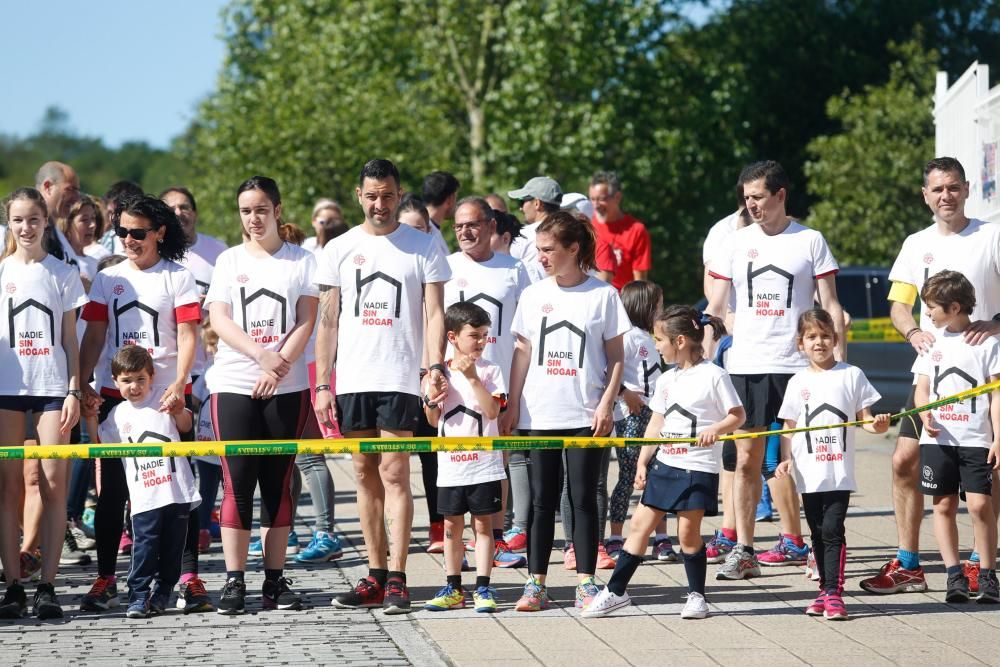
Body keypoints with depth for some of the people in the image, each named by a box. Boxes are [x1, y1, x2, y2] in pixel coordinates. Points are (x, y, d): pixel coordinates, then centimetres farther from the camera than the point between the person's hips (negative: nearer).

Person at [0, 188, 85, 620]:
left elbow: (70, 339, 9)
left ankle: (47, 586, -4)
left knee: (54, 482, -5)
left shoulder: (62, 274, 9)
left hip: (52, 385, 0)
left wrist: (74, 390, 0)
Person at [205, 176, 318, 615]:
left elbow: (305, 322, 0)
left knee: (278, 483, 3)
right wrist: (262, 355, -15)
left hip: (287, 386, 0)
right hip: (233, 382, 0)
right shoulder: (229, 261, 10)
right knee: (237, 481, -5)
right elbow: (219, 320, 0)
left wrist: (280, 365, -14)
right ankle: (234, 582, -3)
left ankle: (275, 581, 7)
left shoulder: (301, 261, 7)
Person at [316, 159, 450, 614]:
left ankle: (397, 580, -9)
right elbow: (328, 321, 10)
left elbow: (434, 313, 0)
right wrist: (322, 384, 4)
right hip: (352, 380, 3)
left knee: (394, 471, -9)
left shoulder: (423, 247, 3)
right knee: (365, 474, 7)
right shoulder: (339, 249, 9)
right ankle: (375, 576, 12)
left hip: (400, 378, -3)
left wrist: (435, 366, -16)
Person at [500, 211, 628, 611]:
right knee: (542, 499, 4)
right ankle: (536, 583, 8)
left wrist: (607, 402, -7)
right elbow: (522, 352, 11)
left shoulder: (603, 295, -1)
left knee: (583, 499, 0)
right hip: (539, 413, 3)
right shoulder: (533, 296, 8)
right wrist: (512, 405, 7)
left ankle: (586, 582, 5)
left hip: (586, 414, -2)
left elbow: (615, 356, 2)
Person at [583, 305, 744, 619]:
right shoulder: (666, 380, 11)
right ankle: (615, 591, 11)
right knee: (639, 524, 6)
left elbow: (738, 415, -6)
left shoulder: (714, 376, -8)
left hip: (698, 467, -6)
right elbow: (656, 424, 14)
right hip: (664, 463, 6)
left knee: (688, 533, -3)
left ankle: (696, 595, 13)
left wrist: (715, 430, -24)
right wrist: (642, 462, 9)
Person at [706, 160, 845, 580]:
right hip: (746, 366, 1)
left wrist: (840, 360, -4)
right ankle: (742, 549, 0)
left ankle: (794, 542, 11)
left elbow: (830, 306, 4)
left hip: (798, 365, -1)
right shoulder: (736, 243, 9)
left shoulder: (810, 241, 4)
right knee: (747, 458, -1)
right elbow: (715, 308, 9)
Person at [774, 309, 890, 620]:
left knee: (832, 530, -11)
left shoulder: (851, 375, 2)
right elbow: (789, 428, 10)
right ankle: (825, 589, 18)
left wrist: (877, 425, -18)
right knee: (818, 533, 9)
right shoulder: (798, 382, 8)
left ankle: (834, 593, -11)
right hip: (809, 473, 3)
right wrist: (786, 460, -4)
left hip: (840, 472, -3)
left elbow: (864, 418, 4)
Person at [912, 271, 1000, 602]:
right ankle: (954, 575, 9)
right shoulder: (933, 341, 11)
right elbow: (922, 388, 12)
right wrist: (925, 414, -9)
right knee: (944, 505, 3)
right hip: (938, 438, 4)